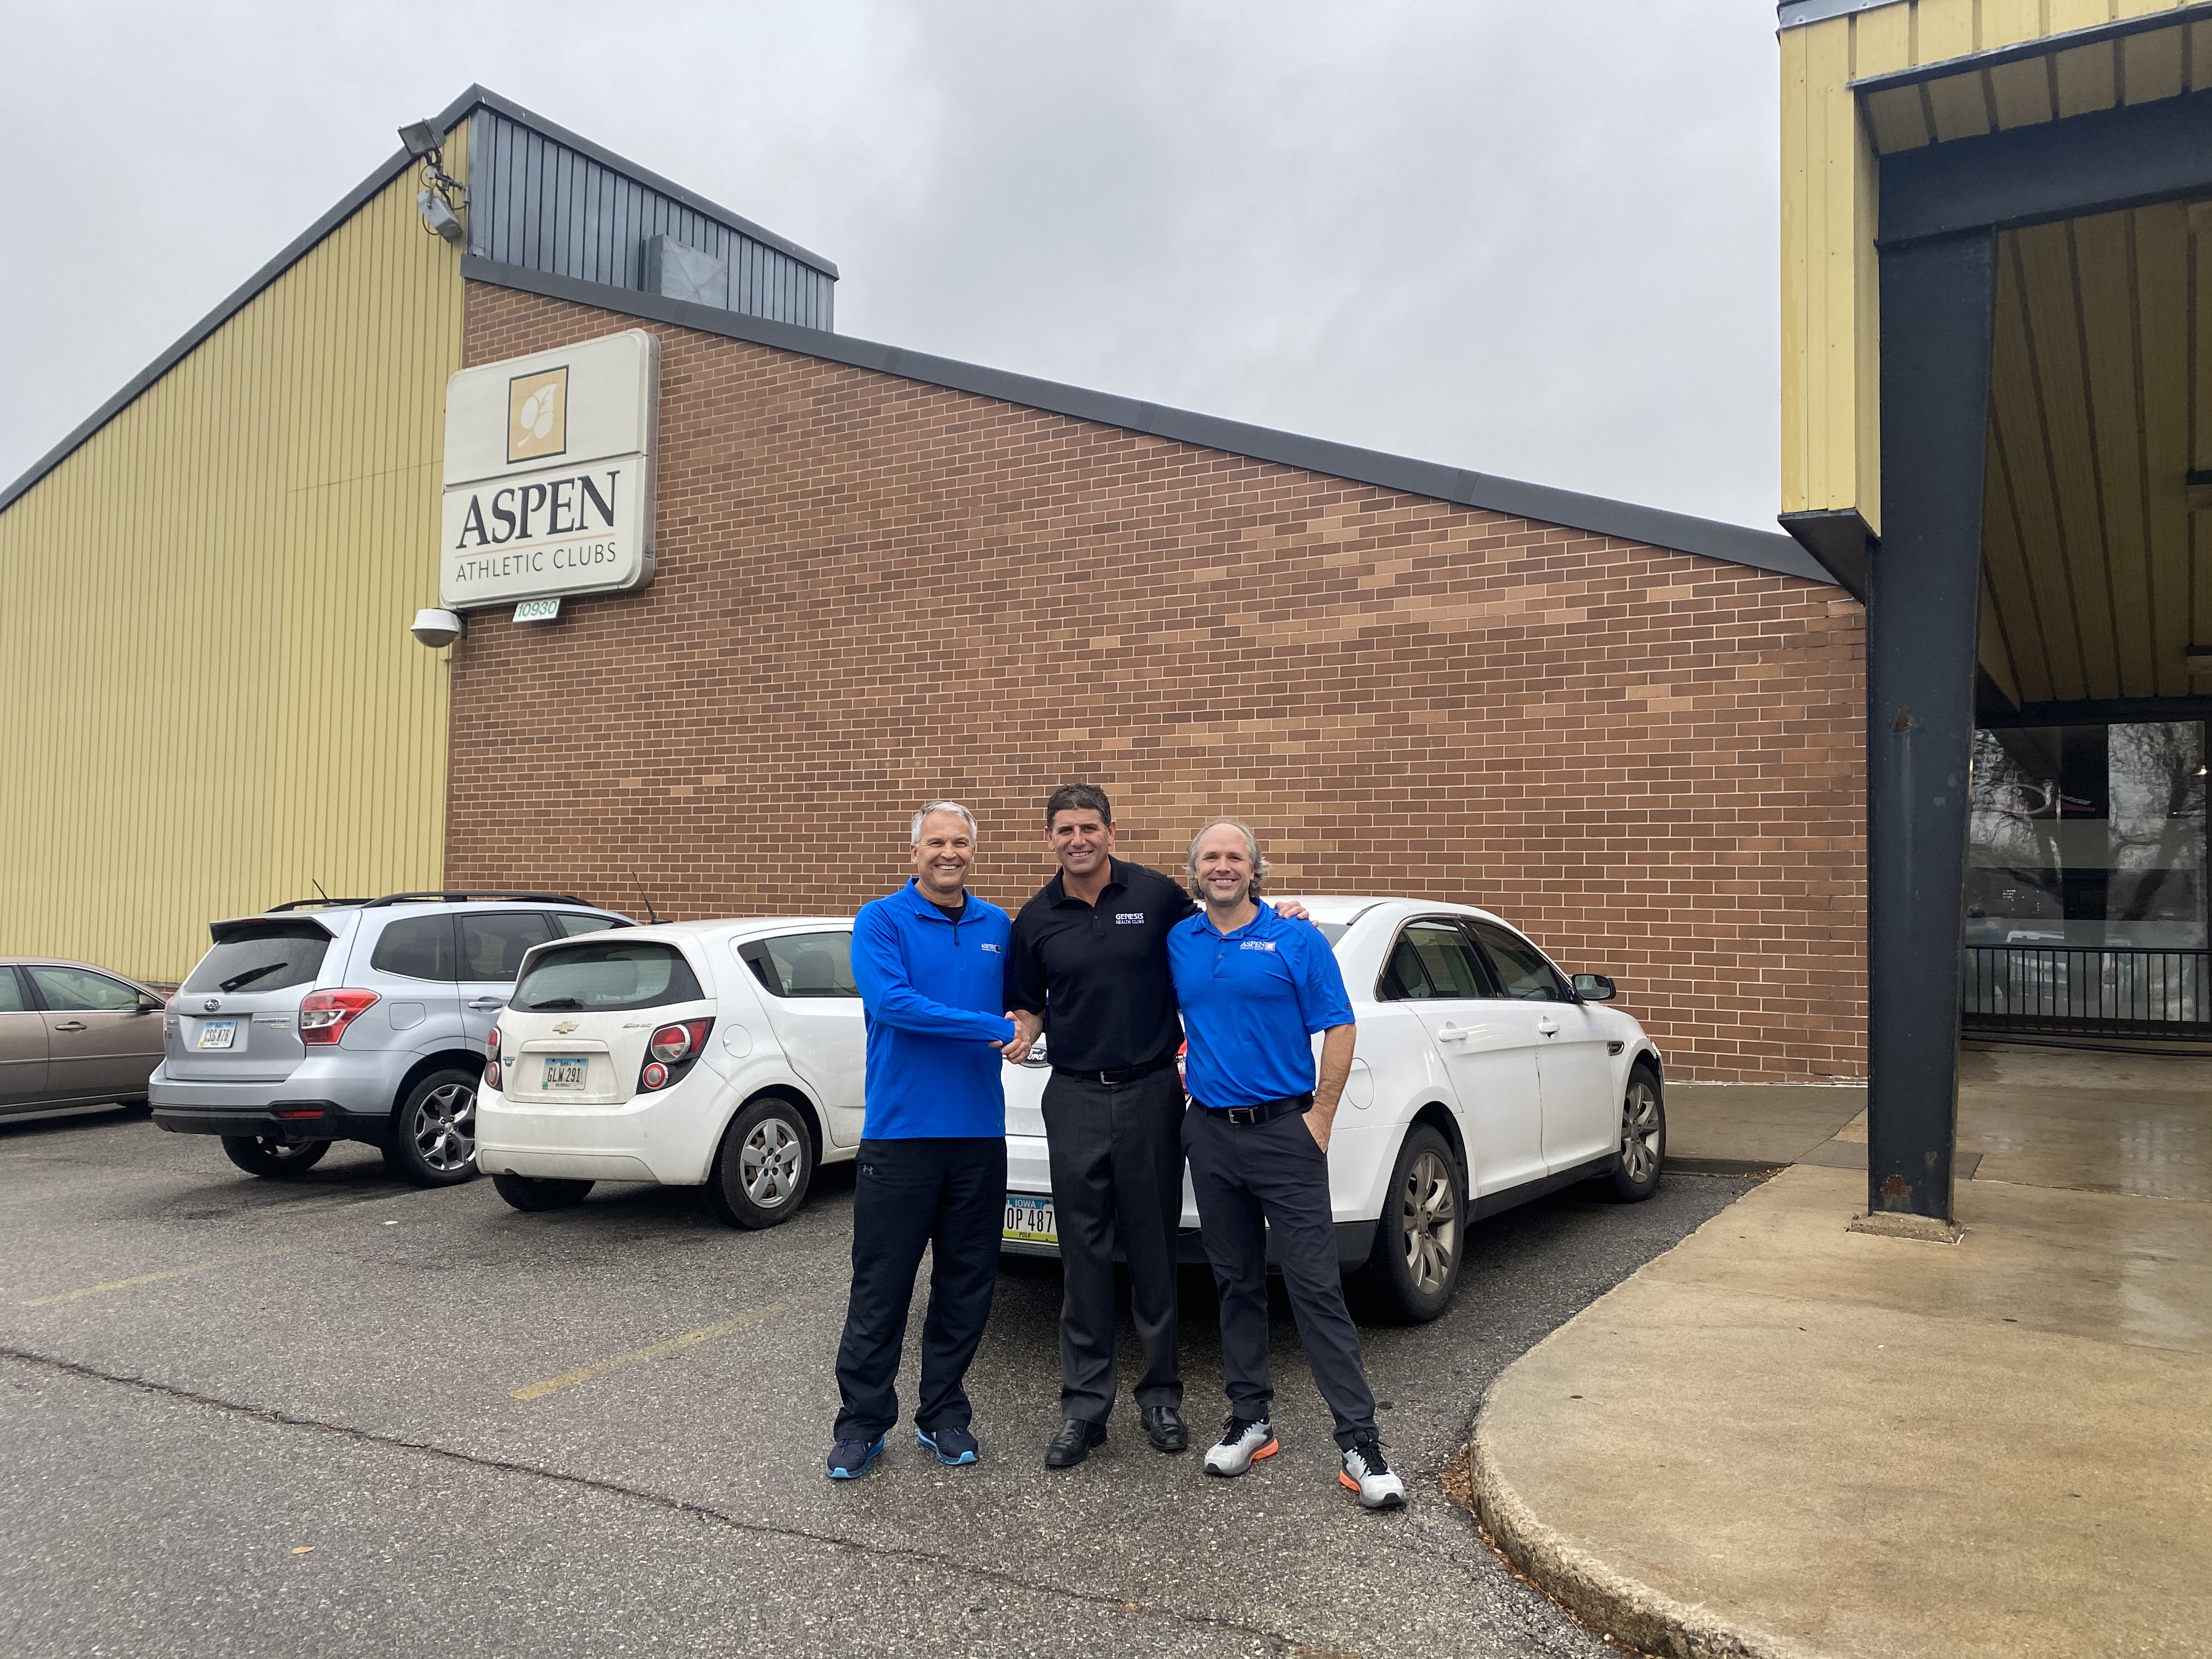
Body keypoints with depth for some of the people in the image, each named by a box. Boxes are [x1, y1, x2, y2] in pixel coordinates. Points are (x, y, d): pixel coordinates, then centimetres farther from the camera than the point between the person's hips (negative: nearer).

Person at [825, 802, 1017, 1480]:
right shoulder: (880, 921, -4)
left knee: (966, 1286, 11)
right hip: (900, 1130, -4)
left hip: (980, 1135, 4)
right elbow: (892, 1002, -18)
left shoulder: (998, 926, 10)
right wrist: (992, 1029, -17)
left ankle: (943, 1417, 25)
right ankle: (862, 1424, 16)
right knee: (881, 1288, 3)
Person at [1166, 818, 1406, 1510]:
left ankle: (1360, 1441, -1)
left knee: (1316, 1286, -5)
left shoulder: (1297, 940, -4)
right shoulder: (1178, 943, 9)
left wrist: (1320, 1117, -8)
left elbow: (1339, 1029, -4)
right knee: (1236, 1283, 12)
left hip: (1284, 1133, -4)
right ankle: (1249, 1420, 23)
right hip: (1211, 1134, 4)